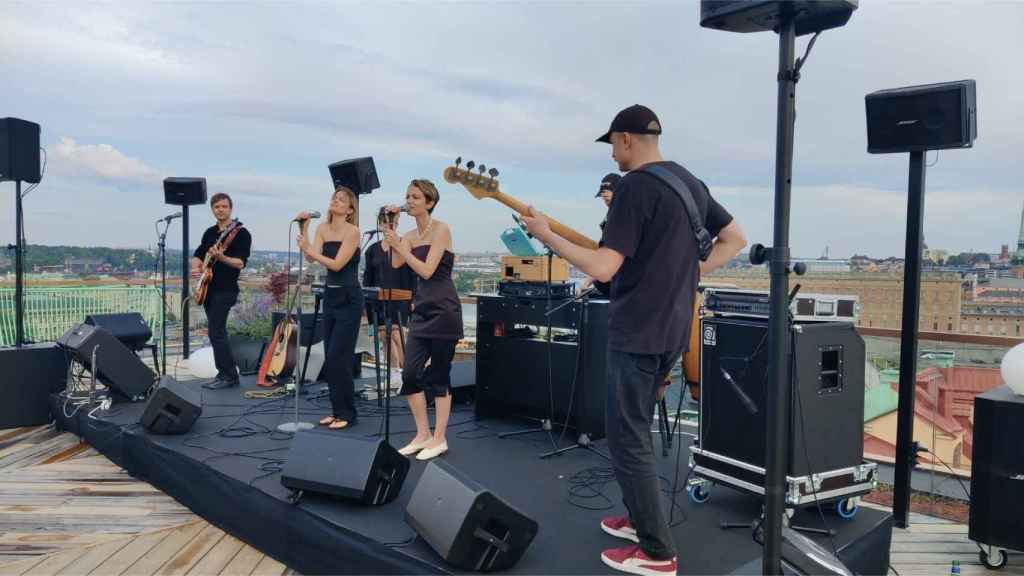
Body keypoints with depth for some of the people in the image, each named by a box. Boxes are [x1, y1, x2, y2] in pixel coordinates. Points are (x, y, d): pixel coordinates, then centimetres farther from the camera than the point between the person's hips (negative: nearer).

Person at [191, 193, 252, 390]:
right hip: (208, 288, 8)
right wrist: (196, 267, 1)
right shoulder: (210, 232, 14)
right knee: (217, 331, 11)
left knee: (216, 332, -13)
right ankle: (228, 372, 19)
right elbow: (198, 254, 22)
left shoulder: (241, 233, -8)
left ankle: (228, 375, -7)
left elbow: (241, 263, -16)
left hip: (226, 290, -8)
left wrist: (221, 257, -32)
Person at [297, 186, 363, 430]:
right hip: (329, 296, 7)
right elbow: (312, 258, -7)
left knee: (338, 357, -7)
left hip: (349, 299, -7)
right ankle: (337, 410, 21)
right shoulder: (323, 228, 7)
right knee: (330, 358, 10)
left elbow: (336, 264, -19)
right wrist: (303, 229, -12)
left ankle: (347, 413, 4)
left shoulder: (352, 231, -12)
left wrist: (309, 250, -25)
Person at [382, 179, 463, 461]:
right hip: (422, 309, 7)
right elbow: (395, 264, -5)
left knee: (438, 376, 0)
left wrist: (399, 245, -16)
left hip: (443, 309, -7)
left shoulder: (441, 229, -7)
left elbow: (427, 270, -16)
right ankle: (422, 434, 18)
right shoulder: (410, 235, 11)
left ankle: (439, 439, 13)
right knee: (410, 373, 4)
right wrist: (391, 231, -7)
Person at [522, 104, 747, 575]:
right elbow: (735, 239, 17)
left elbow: (603, 268, -23)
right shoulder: (691, 182, 12)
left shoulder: (634, 186, -16)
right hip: (673, 328, 9)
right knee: (636, 429, 22)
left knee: (627, 439, 1)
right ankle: (640, 517, 33)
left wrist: (545, 234, -12)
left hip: (636, 331, -9)